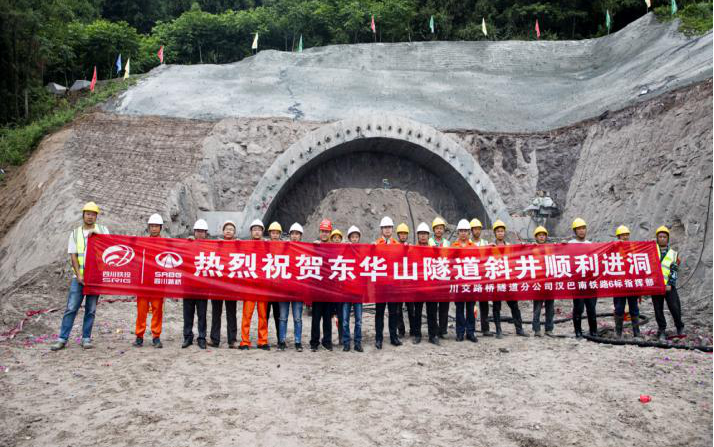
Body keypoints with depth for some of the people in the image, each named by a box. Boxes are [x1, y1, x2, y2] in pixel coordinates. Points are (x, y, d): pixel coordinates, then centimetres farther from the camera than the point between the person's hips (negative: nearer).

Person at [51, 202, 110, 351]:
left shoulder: (102, 230, 8)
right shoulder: (75, 233, 8)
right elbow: (73, 256, 2)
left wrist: (96, 234, -15)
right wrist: (78, 275, -9)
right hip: (79, 277, 0)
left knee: (91, 310, 5)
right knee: (71, 308, -2)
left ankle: (86, 338, 12)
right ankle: (62, 339, 3)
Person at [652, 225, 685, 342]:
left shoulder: (673, 254, 11)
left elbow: (674, 271, 3)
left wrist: (670, 284, -10)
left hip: (669, 286, 0)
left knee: (675, 307, -6)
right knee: (658, 309, 3)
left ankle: (680, 327, 17)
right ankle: (661, 331, 15)